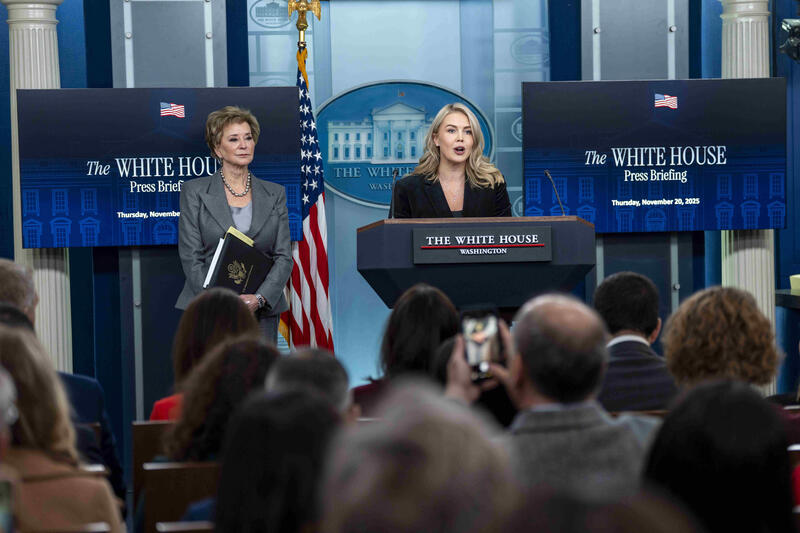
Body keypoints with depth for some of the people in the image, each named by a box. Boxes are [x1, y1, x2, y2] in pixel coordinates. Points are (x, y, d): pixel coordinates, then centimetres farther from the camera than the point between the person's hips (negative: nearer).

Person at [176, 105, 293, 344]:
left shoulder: (275, 194, 12)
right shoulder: (194, 192, 5)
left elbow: (283, 257, 5)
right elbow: (191, 257, -1)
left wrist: (259, 298, -11)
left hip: (260, 313, 2)